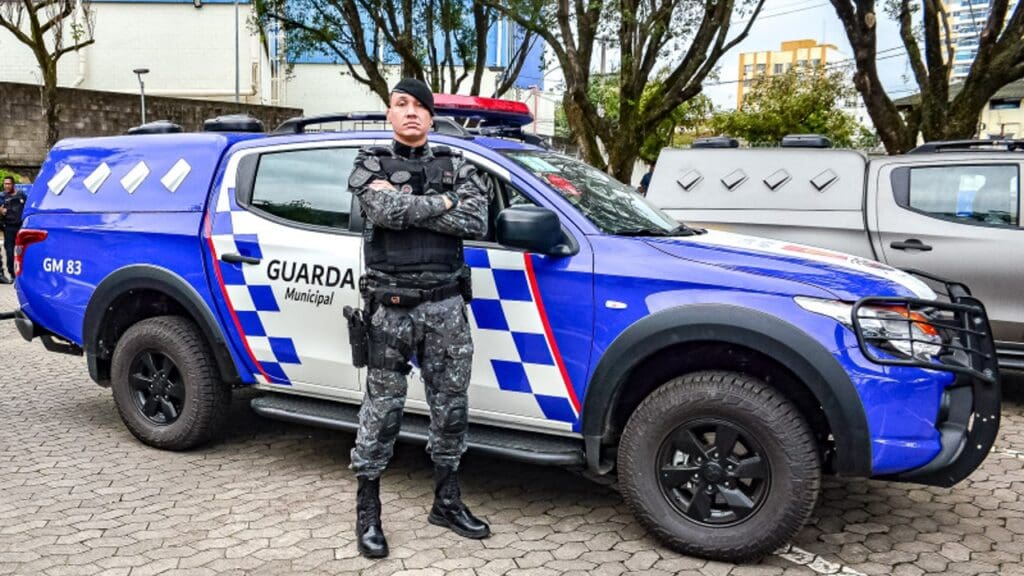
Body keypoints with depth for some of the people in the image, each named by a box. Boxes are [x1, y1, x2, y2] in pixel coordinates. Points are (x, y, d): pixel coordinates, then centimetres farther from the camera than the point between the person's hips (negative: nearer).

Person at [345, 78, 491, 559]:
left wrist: (407, 206, -12)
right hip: (391, 307, -3)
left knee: (450, 405, 9)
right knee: (382, 409, 3)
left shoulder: (455, 166, 9)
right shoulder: (370, 164, 3)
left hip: (445, 304, 3)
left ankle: (447, 502, 25)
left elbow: (476, 221, -9)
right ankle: (367, 512, 16)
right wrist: (440, 203, -8)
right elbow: (385, 211, -18)